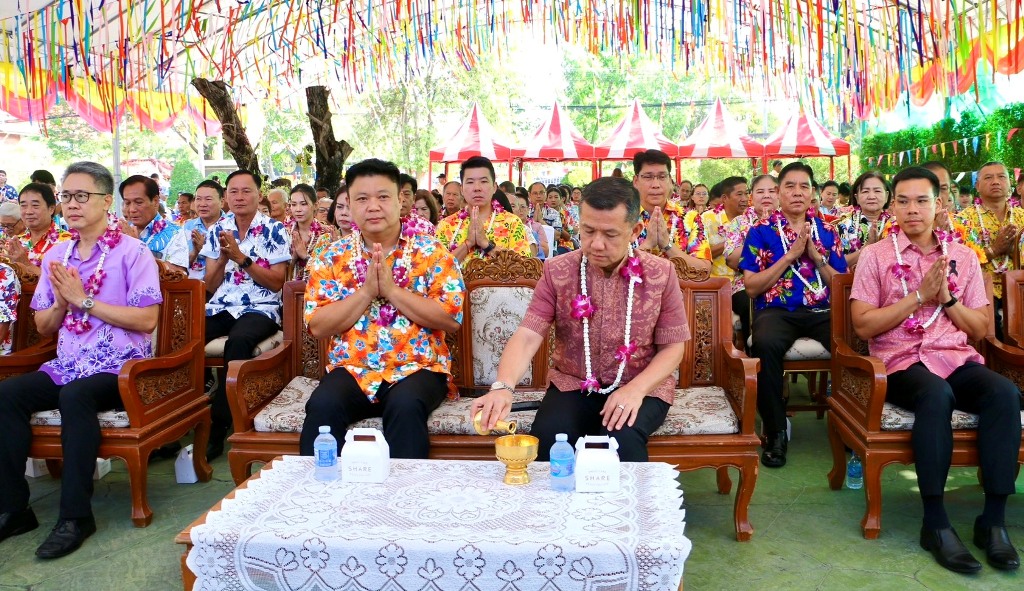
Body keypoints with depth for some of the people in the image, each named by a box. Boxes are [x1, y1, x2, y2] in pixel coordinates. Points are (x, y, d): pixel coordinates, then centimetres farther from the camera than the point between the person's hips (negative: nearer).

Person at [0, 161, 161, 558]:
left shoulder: (132, 252, -4)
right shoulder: (55, 256, 15)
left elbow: (146, 320, -14)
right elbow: (43, 327, 18)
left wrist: (84, 301, -14)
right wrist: (61, 303, -5)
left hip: (121, 366, -6)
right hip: (67, 365, 6)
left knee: (75, 396, -34)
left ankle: (76, 514, -23)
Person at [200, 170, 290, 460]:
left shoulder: (275, 230, 1)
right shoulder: (217, 230, 12)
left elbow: (276, 283, -5)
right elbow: (210, 286, 11)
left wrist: (241, 257, -14)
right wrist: (223, 256, -7)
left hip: (260, 309, -4)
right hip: (220, 308, 4)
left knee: (238, 341, -37)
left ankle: (217, 430, -29)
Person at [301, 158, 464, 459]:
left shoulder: (431, 252, 1)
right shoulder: (333, 257, 6)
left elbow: (451, 319, -9)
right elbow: (318, 326, -2)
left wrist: (391, 290, -14)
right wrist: (367, 291, -14)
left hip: (417, 367, -1)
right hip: (352, 369, 2)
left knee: (406, 406, -33)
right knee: (322, 406, -27)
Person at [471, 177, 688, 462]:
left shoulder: (661, 274, -7)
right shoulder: (557, 271, -6)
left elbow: (673, 347, -2)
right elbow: (527, 336, -14)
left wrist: (636, 389, -20)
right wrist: (503, 387, -34)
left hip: (643, 387, -1)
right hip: (573, 384, 1)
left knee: (622, 439, -31)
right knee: (547, 437, -27)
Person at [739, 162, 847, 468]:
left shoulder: (826, 231, 16)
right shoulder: (760, 231, 7)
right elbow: (752, 287, -2)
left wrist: (816, 257, -3)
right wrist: (790, 255, -8)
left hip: (821, 309, 3)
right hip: (776, 310, -2)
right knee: (765, 345, -37)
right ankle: (775, 431, -21)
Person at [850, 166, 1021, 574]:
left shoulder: (963, 256, 15)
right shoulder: (876, 255, 4)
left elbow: (981, 329, 13)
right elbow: (863, 326, -5)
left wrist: (946, 297, -4)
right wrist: (920, 295, -9)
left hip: (957, 358, 4)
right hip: (901, 362, -3)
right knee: (936, 394, -36)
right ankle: (935, 523, -26)